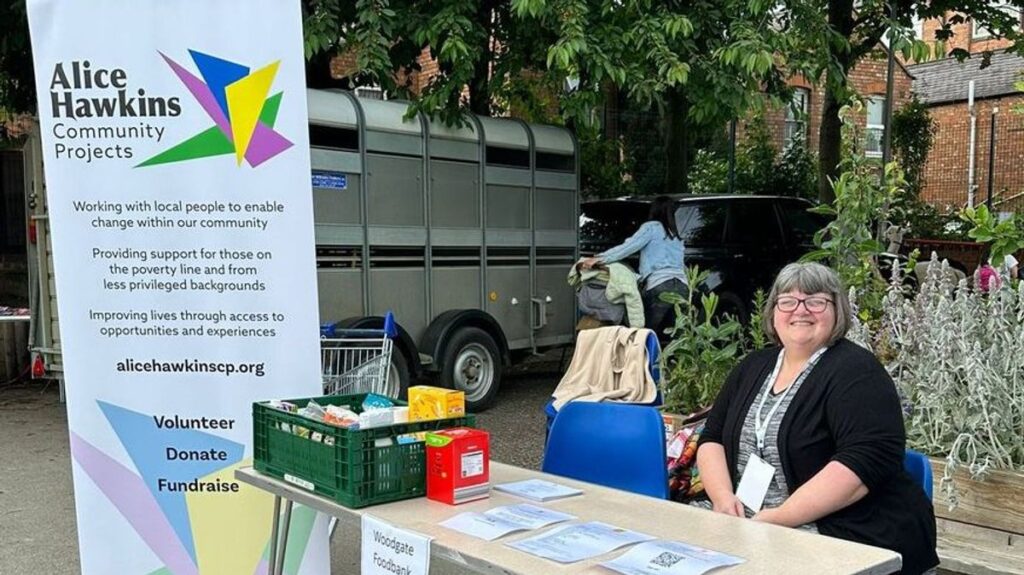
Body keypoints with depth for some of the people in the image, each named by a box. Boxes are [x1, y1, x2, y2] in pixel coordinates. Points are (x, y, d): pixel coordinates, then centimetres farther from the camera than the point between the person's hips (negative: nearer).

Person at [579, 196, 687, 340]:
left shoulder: (651, 227, 9)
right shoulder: (676, 236, 30)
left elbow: (628, 247, -4)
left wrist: (598, 259, -7)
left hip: (660, 286, -6)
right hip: (682, 287, 6)